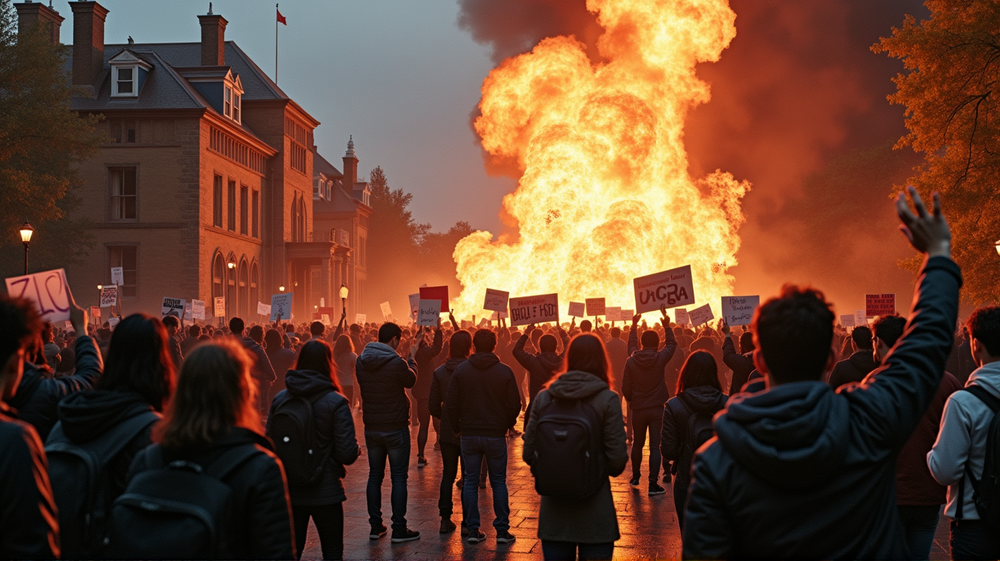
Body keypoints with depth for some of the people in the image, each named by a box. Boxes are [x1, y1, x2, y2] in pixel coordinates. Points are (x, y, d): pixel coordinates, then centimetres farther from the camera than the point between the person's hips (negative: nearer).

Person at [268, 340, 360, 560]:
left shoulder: (280, 399, -3)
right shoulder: (335, 402, -13)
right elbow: (347, 454, -16)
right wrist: (356, 449, 6)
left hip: (288, 490, 3)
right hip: (325, 491, -3)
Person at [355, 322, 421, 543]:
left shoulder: (361, 361, -2)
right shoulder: (396, 363, -19)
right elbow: (411, 380, 0)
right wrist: (412, 358, 17)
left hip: (371, 427, 5)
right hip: (395, 428, -5)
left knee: (375, 475, 14)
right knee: (398, 477, 2)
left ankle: (375, 526, 18)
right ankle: (399, 529, 4)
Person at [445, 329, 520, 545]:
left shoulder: (461, 370, -3)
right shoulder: (504, 371, -6)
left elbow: (450, 404, -3)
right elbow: (514, 405, -5)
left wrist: (457, 427, 10)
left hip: (469, 435, 1)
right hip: (496, 435, -1)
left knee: (470, 482, 9)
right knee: (499, 482, 7)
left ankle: (473, 529, 9)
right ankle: (502, 530, 8)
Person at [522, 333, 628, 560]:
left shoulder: (544, 397, -3)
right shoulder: (607, 399, -10)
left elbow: (528, 454, 1)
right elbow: (617, 460, -13)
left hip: (553, 510, 3)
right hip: (594, 509, -2)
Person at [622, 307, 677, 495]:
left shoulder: (631, 361, -8)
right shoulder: (660, 358, -12)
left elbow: (625, 388, 7)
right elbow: (671, 344, 7)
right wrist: (667, 325, 18)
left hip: (638, 409, 2)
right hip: (657, 409, -2)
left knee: (637, 444, 18)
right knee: (655, 446, -2)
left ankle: (635, 477, 31)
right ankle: (653, 484, -6)